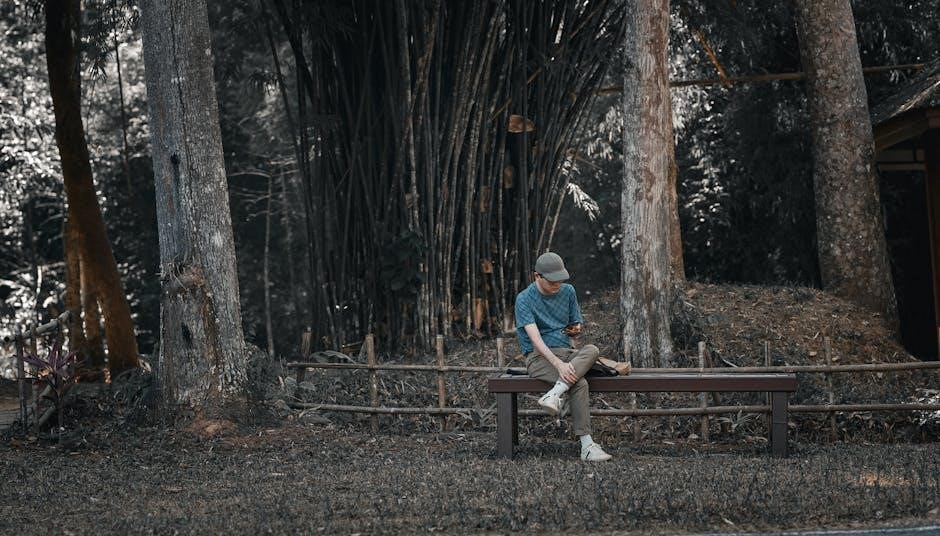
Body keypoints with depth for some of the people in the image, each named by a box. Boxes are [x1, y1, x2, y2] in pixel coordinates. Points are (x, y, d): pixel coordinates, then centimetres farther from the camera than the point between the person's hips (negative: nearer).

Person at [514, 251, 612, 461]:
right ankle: (586, 446, -39)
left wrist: (575, 329, -7)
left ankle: (555, 394, -44)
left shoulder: (568, 292, 10)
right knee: (580, 384, -34)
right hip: (539, 356, -5)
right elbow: (534, 337, -20)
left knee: (591, 349, -32)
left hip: (566, 351, 5)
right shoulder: (525, 300, -8)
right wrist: (558, 364, -35)